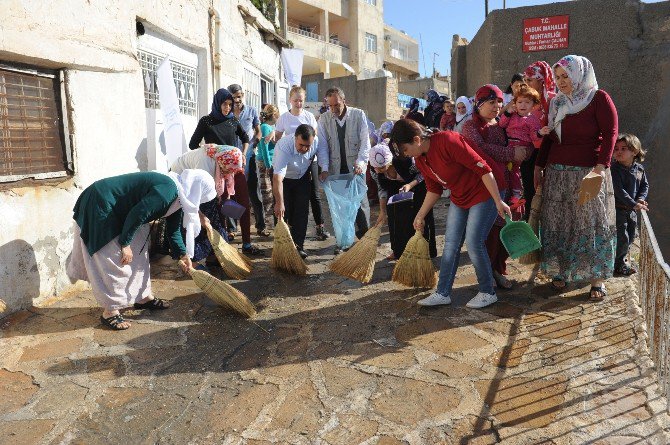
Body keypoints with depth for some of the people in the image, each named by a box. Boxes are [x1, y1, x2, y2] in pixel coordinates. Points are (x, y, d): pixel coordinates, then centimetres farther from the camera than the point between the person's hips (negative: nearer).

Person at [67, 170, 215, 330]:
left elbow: (173, 229, 16)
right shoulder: (168, 190, -27)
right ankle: (110, 312, 5)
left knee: (138, 253, 14)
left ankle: (143, 298, 26)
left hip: (118, 212, 10)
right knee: (113, 261, -6)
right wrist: (125, 244, -20)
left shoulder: (178, 196, 5)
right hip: (100, 207, -10)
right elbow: (137, 214, -30)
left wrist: (183, 254, 20)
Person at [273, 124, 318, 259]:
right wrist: (279, 203, -50)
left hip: (302, 178, 3)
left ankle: (298, 245, 2)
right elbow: (278, 178, -45)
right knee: (282, 212, -6)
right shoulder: (283, 146, -39)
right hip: (283, 178, -3)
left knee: (302, 212, -4)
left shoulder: (315, 144, -25)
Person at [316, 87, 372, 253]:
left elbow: (365, 141, -5)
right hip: (335, 170, 2)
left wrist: (360, 162, -19)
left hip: (356, 168, -1)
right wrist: (324, 168, -11)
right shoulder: (324, 119, 4)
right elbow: (322, 145, 0)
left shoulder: (358, 115, 0)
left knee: (361, 203, 1)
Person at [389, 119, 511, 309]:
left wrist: (498, 201, -25)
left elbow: (483, 168, -27)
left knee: (473, 244, -9)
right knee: (450, 244, 5)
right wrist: (420, 216, 11)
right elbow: (434, 190, 12)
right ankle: (443, 293, 13)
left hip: (484, 192, -8)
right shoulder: (420, 160, -2)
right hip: (459, 199, 8)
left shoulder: (448, 141, -28)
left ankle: (488, 292, 10)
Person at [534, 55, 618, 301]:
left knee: (592, 224, -2)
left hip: (588, 172, -5)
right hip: (556, 173, 5)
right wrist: (539, 166, 13)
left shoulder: (598, 98, -2)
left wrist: (601, 165, -19)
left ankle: (597, 279, 6)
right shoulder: (557, 103, 14)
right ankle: (559, 270, 16)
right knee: (557, 223, 5)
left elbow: (610, 133, -9)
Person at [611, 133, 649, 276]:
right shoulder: (615, 169, -17)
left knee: (630, 236, 15)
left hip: (632, 209, 7)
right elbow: (619, 190, -22)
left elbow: (645, 185, 13)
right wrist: (634, 204, -25)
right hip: (618, 209, -7)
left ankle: (620, 261, 31)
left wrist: (641, 199, -6)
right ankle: (618, 265, 12)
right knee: (622, 238, -5)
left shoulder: (639, 169, 4)